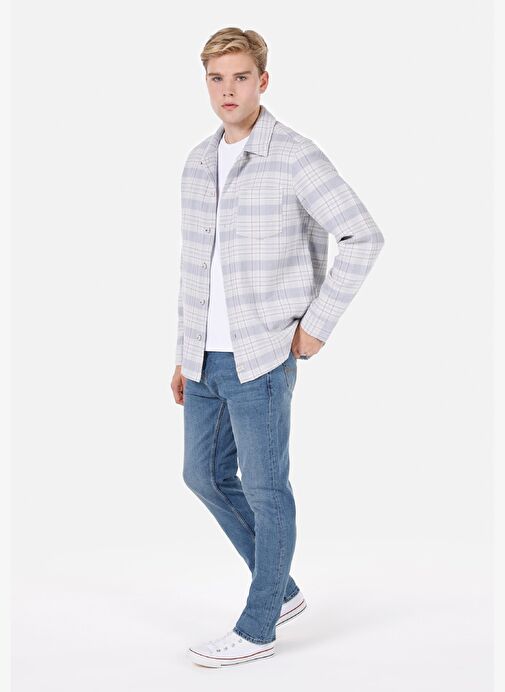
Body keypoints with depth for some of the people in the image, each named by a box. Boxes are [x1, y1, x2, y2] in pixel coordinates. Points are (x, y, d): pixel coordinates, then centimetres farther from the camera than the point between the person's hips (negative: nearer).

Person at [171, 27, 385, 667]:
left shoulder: (295, 157, -12)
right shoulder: (199, 162, 10)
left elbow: (364, 237, -13)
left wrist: (317, 325, -13)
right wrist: (185, 354, 17)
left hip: (261, 355, -8)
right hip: (206, 357, 8)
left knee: (264, 488, 3)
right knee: (205, 475, 15)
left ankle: (257, 625, 19)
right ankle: (283, 590, 32)